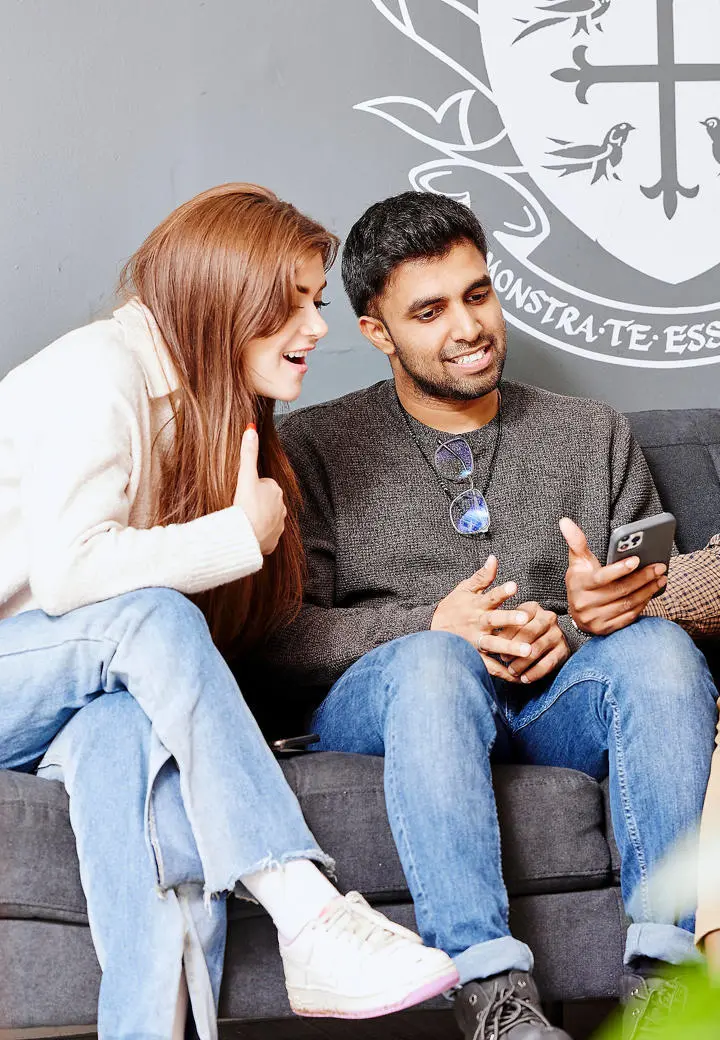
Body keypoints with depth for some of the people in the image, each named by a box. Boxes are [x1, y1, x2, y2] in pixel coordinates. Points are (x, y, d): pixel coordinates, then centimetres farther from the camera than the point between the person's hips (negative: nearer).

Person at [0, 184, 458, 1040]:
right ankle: (309, 917, -39)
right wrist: (243, 533, -18)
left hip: (69, 700, 6)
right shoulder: (100, 373, -15)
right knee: (147, 615, -33)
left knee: (127, 726, -30)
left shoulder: (201, 406, 13)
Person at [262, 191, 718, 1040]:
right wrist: (436, 624, -18)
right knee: (434, 662, -37)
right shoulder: (317, 445, 11)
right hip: (383, 703, -2)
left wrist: (608, 607, -12)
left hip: (559, 695, 3)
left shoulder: (593, 435, 20)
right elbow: (281, 636, -1)